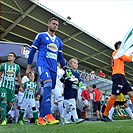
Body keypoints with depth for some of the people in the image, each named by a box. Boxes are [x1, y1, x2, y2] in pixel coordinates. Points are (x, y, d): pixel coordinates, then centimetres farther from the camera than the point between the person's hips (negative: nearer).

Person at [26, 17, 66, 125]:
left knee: (47, 91, 3)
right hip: (43, 64, -5)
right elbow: (32, 51, 7)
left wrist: (65, 69, 13)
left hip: (53, 68, 6)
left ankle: (41, 118, 10)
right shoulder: (41, 36, 8)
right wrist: (28, 67, 2)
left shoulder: (59, 41, 21)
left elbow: (60, 56, 23)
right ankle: (48, 115, -35)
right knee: (48, 84, -30)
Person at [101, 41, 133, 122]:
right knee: (114, 95, -16)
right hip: (118, 75, -10)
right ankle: (105, 115, -14)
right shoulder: (118, 52, 0)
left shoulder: (116, 53, 27)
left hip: (121, 76, 10)